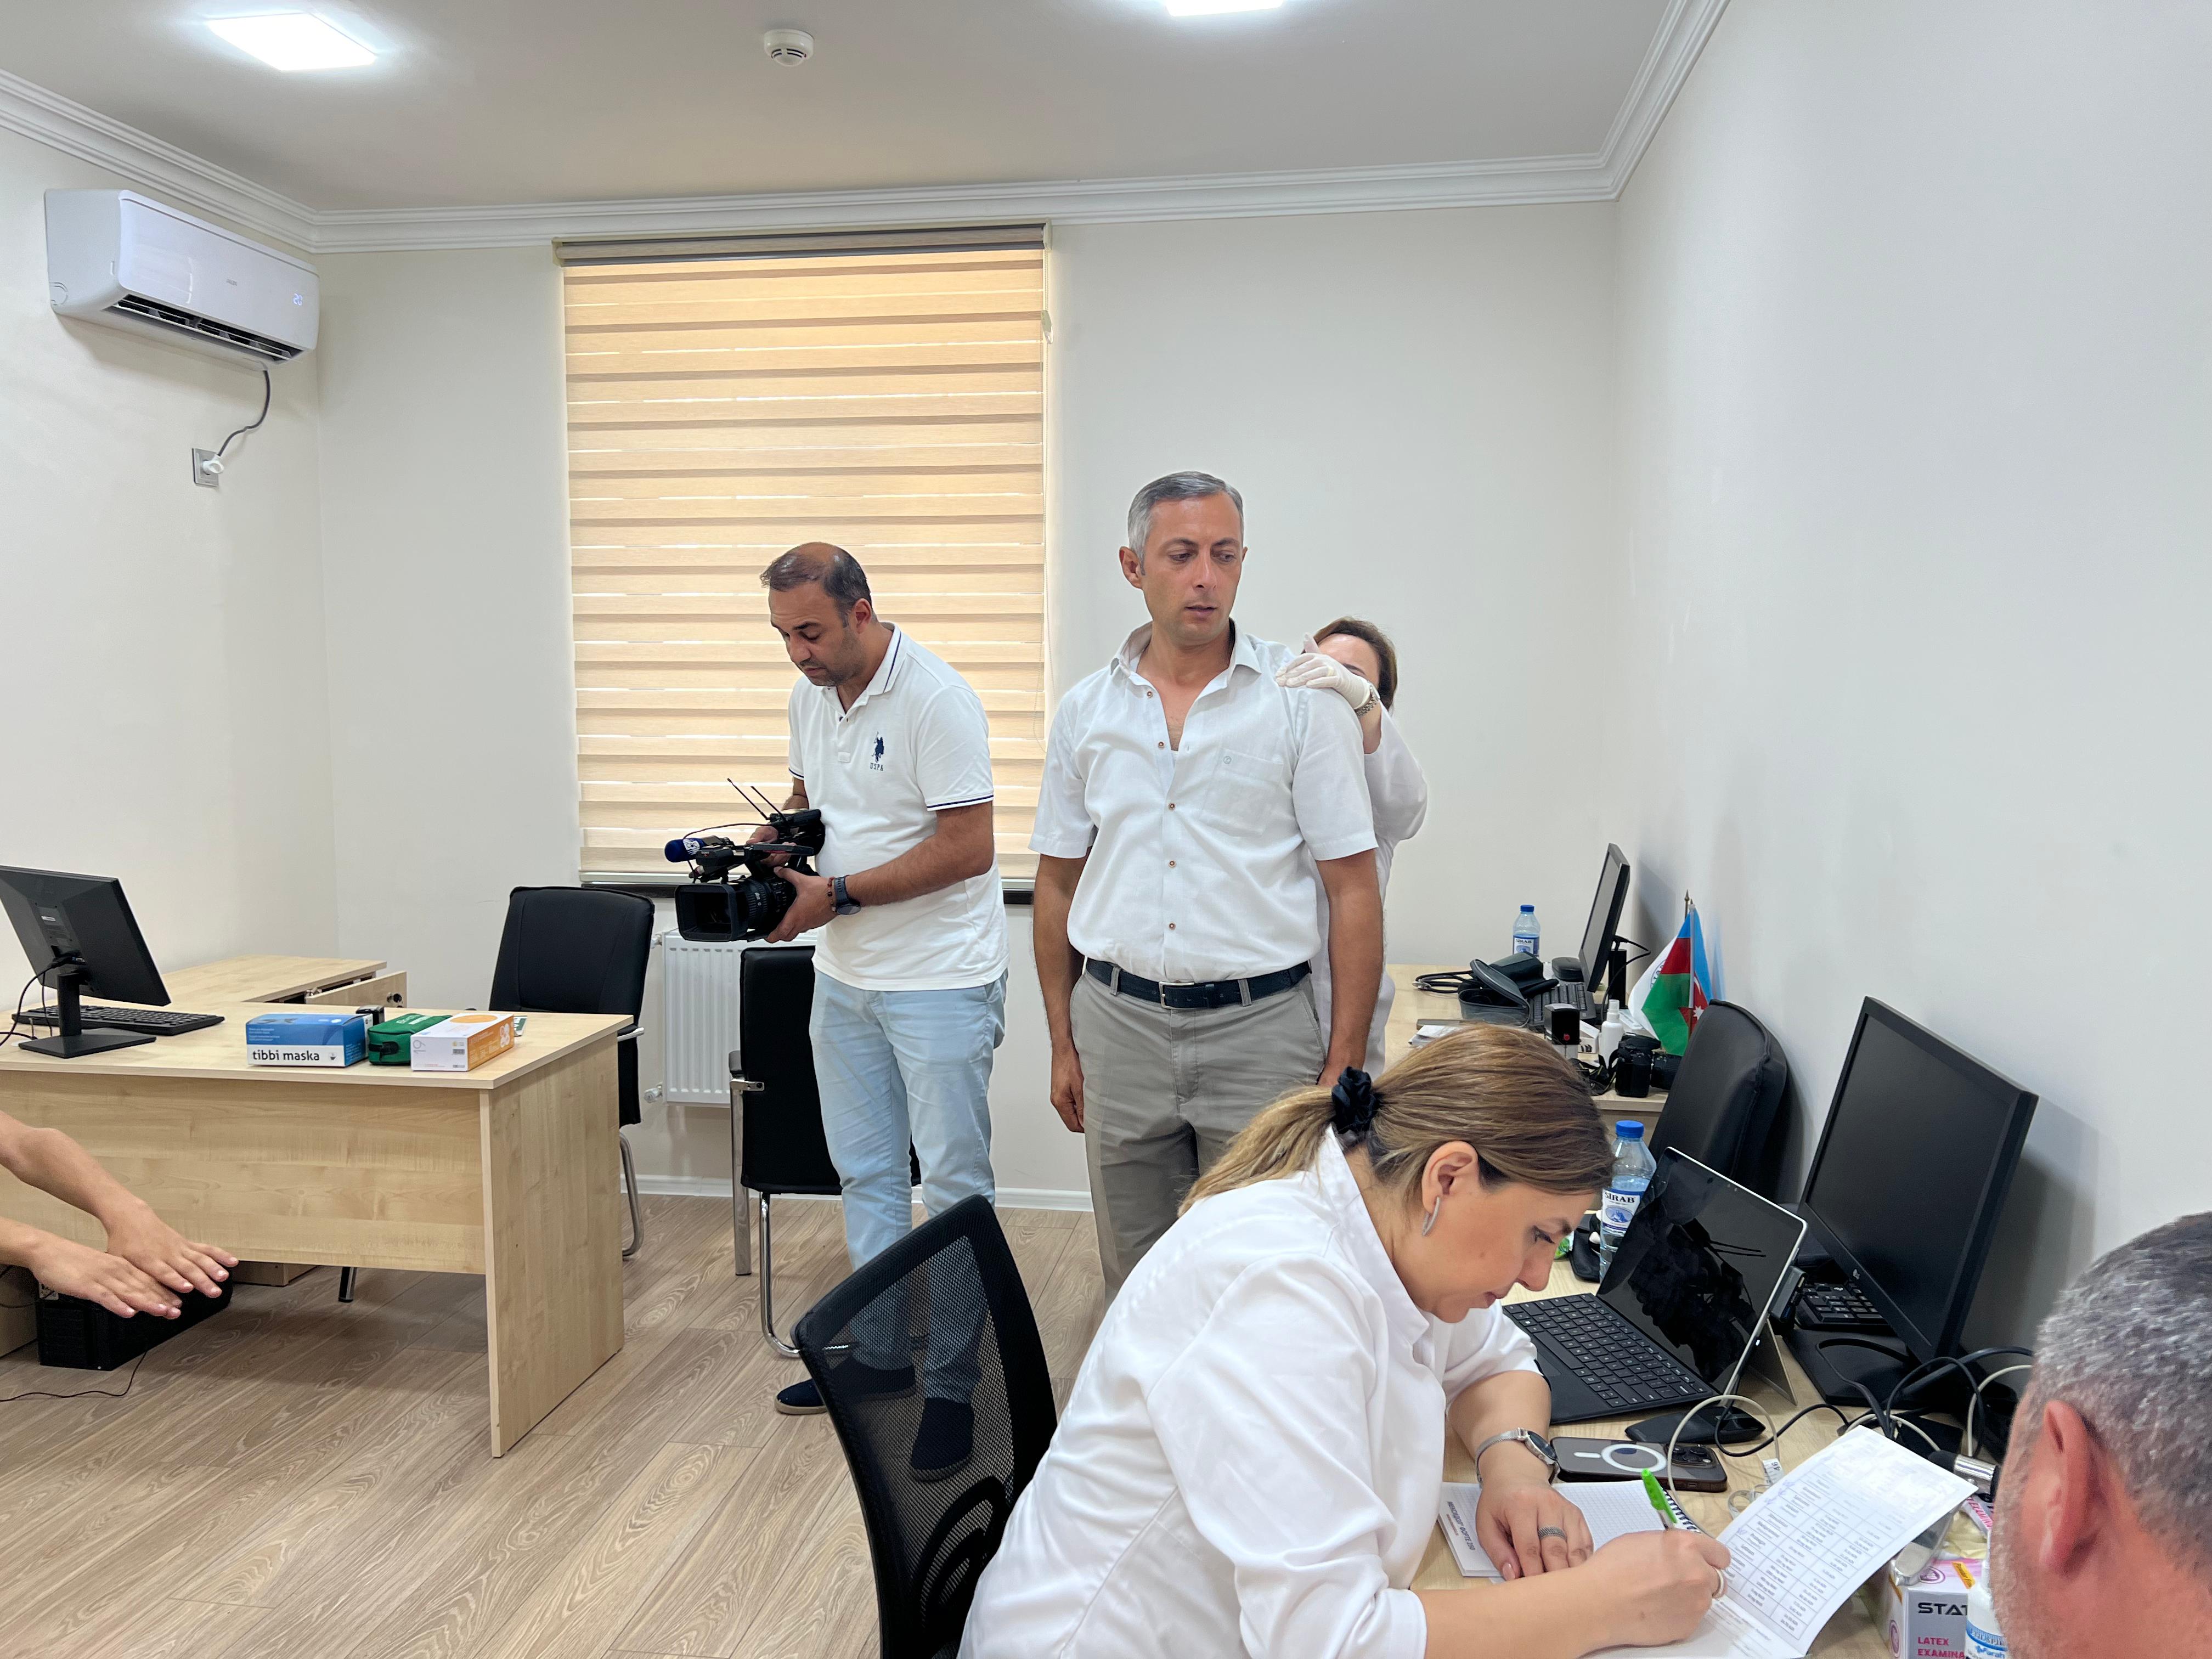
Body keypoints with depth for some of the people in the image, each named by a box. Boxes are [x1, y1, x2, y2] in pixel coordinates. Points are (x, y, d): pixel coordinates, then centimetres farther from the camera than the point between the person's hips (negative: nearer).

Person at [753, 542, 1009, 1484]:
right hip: (844, 977, 8)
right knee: (864, 1172, 16)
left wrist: (838, 896, -20)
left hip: (939, 981, -8)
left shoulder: (935, 699, -19)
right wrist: (770, 842, 1)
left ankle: (952, 1385, 12)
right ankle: (879, 1354, 31)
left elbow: (968, 847, -21)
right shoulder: (810, 693, 7)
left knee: (953, 1181, 1)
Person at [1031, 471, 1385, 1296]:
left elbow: (1353, 890, -4)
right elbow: (1058, 886, 12)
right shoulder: (1087, 710, 6)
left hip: (1259, 1023, -3)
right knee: (1135, 1277, 14)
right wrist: (1063, 1043, 9)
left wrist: (1345, 1065, -8)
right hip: (1119, 1023, 3)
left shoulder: (1303, 700, -3)